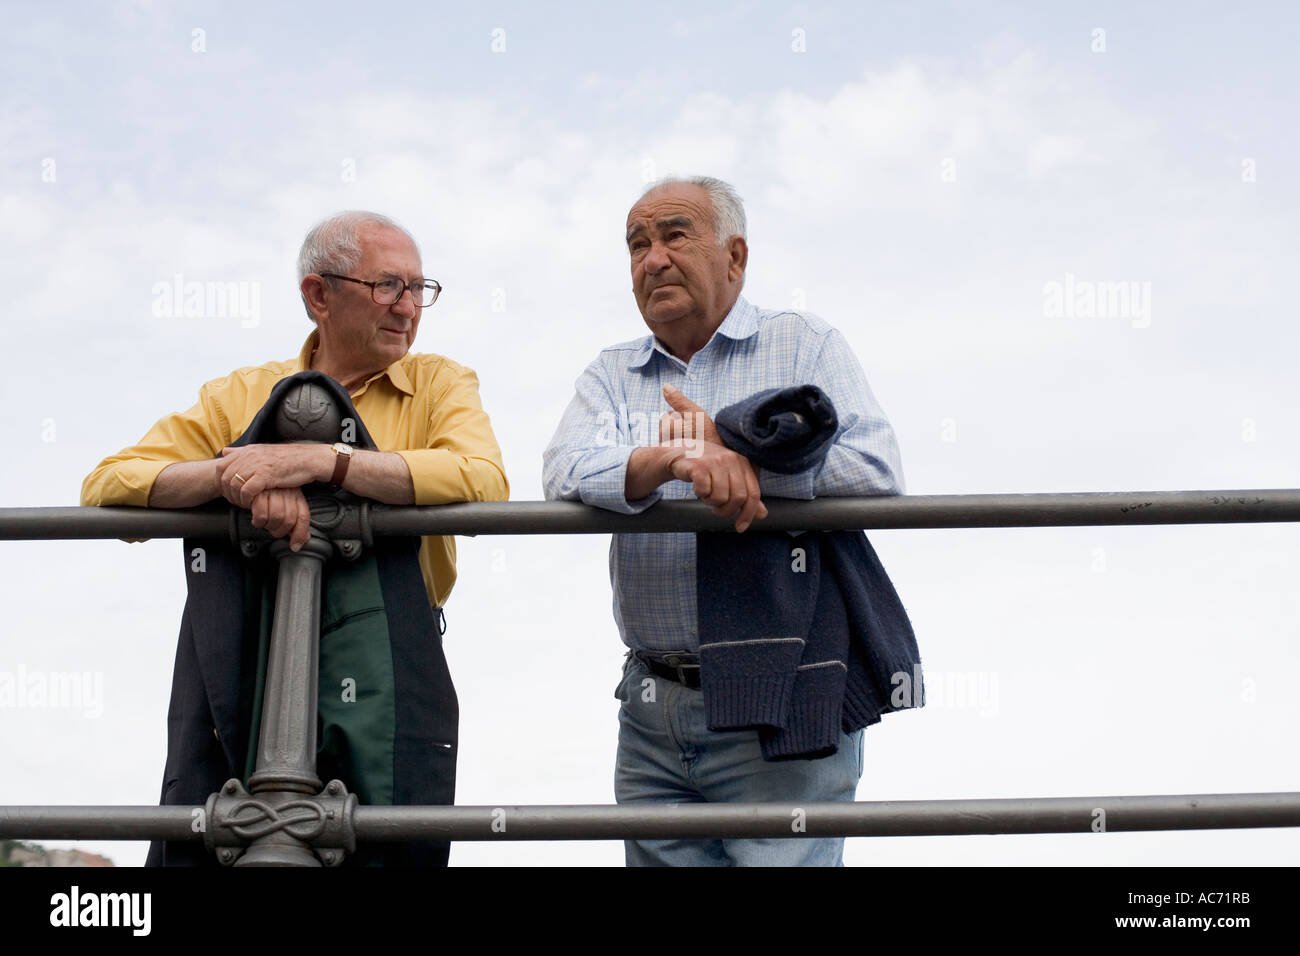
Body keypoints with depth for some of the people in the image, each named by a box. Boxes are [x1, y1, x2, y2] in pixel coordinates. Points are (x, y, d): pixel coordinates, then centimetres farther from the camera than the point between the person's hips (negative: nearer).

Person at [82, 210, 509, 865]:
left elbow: (486, 483, -12)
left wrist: (322, 460, -19)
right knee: (194, 848, -3)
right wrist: (233, 476, -17)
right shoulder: (241, 395, 13)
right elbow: (107, 485, 2)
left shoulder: (439, 384, 10)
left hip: (386, 674, -1)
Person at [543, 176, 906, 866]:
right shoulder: (611, 375, 14)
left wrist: (737, 452, -18)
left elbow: (877, 472, -9)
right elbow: (564, 471, -7)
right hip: (652, 711, 4)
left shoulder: (805, 346, 6)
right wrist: (666, 460, -27)